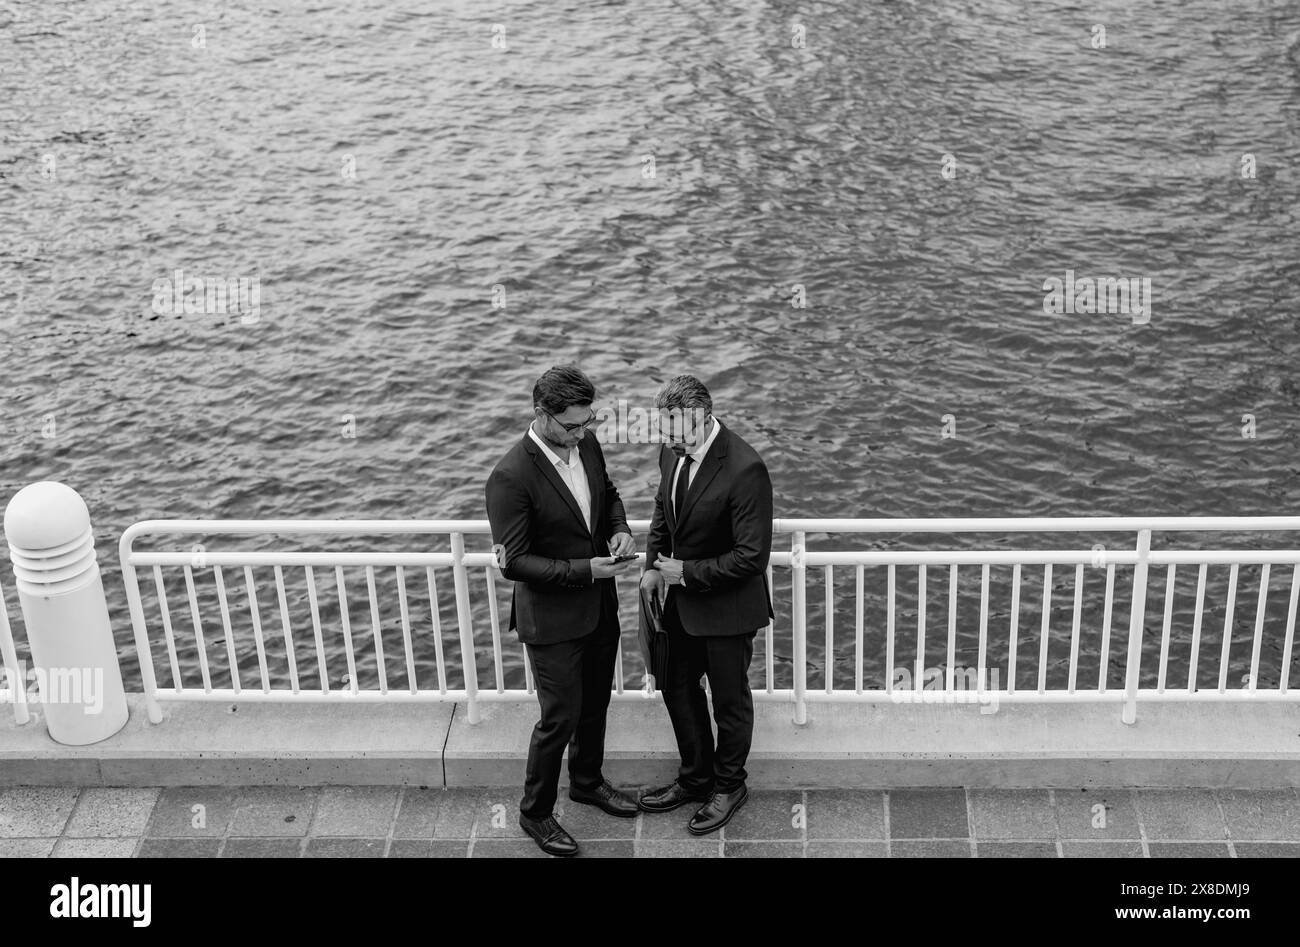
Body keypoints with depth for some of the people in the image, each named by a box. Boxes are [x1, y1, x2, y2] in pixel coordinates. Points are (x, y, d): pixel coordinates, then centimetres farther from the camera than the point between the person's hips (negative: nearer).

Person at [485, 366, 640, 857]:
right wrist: (584, 570, -29)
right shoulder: (511, 477, -27)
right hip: (552, 618, -7)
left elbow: (609, 494, 14)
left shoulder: (586, 445, -5)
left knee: (595, 703, 23)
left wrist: (619, 529, -8)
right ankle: (535, 812, 25)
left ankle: (587, 781, 47)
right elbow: (512, 562, -24)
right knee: (560, 717, 4)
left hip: (600, 608, 7)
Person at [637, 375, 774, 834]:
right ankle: (695, 778, 42)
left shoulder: (745, 469, -28)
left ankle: (728, 786, 36)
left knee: (730, 701, 13)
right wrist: (654, 565, 0)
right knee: (677, 686, 21)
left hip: (726, 607, -7)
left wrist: (687, 571, -20)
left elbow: (752, 556, -26)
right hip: (682, 599, 7)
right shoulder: (672, 452, -5)